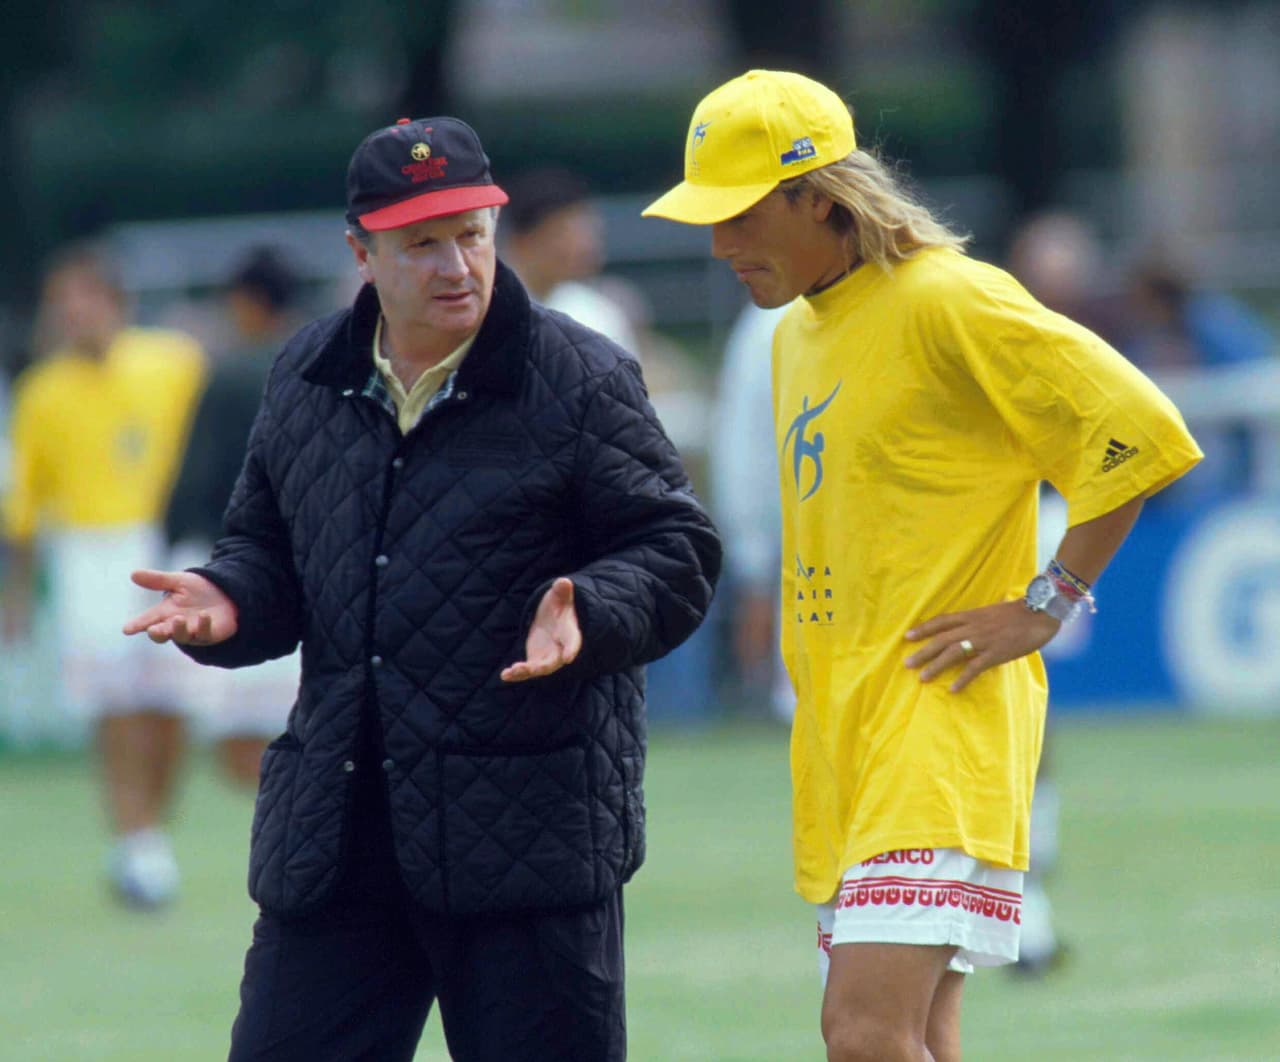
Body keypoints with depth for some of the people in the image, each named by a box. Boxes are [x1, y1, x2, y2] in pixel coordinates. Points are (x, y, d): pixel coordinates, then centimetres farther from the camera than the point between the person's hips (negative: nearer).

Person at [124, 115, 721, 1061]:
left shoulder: (578, 380, -4)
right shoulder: (306, 381, 11)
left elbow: (675, 553, -3)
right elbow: (269, 548, 23)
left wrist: (590, 614, -22)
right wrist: (228, 601, 1)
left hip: (530, 833, -4)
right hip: (336, 829, 5)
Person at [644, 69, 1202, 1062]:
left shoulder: (946, 302, -10)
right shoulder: (797, 334, 18)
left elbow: (1138, 430, -15)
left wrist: (1048, 603, -14)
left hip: (942, 724, -9)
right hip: (839, 737, 9)